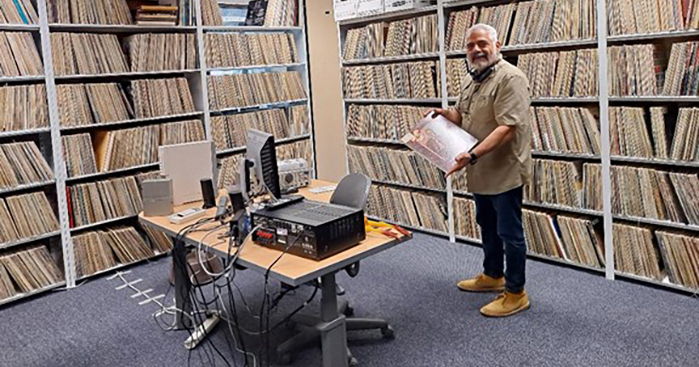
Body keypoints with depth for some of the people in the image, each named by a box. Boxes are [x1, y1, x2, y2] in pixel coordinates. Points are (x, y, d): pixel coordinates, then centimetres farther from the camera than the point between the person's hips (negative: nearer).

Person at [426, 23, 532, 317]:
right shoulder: (474, 80, 13)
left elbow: (507, 127, -26)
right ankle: (492, 276, 38)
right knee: (488, 226, 21)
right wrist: (445, 114, 2)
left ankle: (516, 293, 13)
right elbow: (464, 118, 23)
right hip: (482, 172, 9)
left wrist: (472, 155, -33)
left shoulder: (509, 78, -17)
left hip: (504, 170, -9)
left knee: (509, 232, 0)